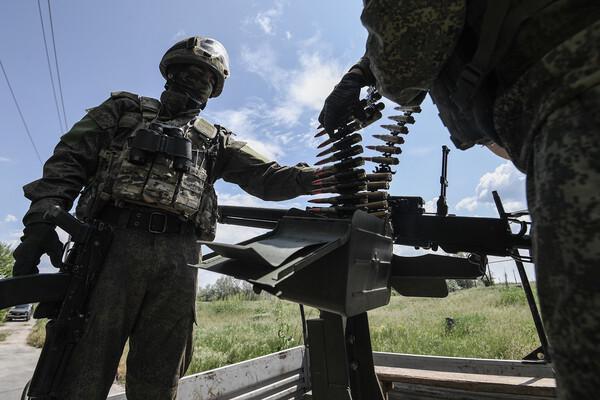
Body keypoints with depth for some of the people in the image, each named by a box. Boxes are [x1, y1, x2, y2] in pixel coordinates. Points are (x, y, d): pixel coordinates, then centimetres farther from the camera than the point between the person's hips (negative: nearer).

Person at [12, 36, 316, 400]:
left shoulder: (216, 140, 21)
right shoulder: (125, 109, 20)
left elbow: (264, 176, 10)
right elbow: (70, 160, 11)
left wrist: (311, 177, -7)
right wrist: (42, 218, -5)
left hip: (178, 260, 2)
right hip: (111, 244, -1)